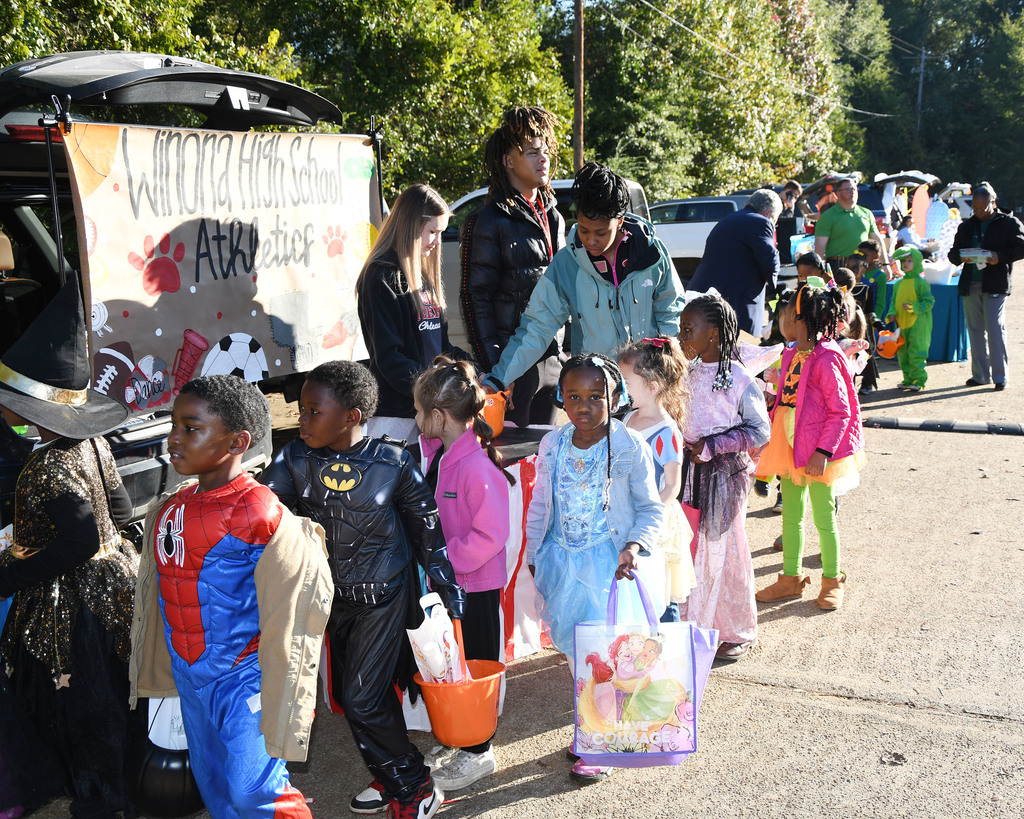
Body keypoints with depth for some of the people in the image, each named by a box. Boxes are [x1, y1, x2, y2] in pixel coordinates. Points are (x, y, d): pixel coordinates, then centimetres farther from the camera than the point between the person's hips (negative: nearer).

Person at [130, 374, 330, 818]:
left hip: (242, 680, -7)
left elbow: (287, 620, -17)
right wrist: (156, 672, 19)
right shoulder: (168, 511, 3)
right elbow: (158, 603, 14)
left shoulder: (264, 516, -18)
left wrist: (280, 704, -15)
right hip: (190, 679, 7)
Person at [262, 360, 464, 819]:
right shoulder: (295, 460, -7)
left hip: (383, 596, -5)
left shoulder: (393, 464, -14)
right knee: (349, 694, 15)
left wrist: (449, 592, 1)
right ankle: (394, 780, 36)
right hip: (332, 596, 5)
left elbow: (427, 529, -4)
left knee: (363, 700, -6)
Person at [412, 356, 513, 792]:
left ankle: (478, 752, 26)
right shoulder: (433, 452, 1)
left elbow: (490, 536, -24)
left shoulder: (477, 467, -26)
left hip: (475, 585, -8)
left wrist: (444, 558, -21)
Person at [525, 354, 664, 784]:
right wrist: (535, 556, 11)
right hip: (562, 562, 4)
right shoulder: (552, 445, 1)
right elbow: (540, 505, 11)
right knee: (574, 649, 13)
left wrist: (633, 545, -19)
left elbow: (651, 509, -3)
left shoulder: (630, 447, -10)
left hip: (609, 562, -4)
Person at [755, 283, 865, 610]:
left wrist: (823, 451, -22)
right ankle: (791, 577, 28)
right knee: (791, 515, 15)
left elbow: (841, 411, -18)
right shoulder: (793, 355, 7)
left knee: (823, 516, 6)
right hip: (790, 447, 8)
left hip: (816, 450, -8)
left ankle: (833, 580, 24)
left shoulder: (825, 360, -19)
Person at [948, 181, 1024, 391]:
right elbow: (953, 253, 17)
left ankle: (1000, 375, -3)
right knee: (975, 329, 7)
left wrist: (1000, 257, -19)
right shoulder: (966, 227, 16)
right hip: (970, 285, 5)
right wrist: (960, 257, -6)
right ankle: (980, 374, 15)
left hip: (995, 285, -5)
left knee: (995, 328, -8)